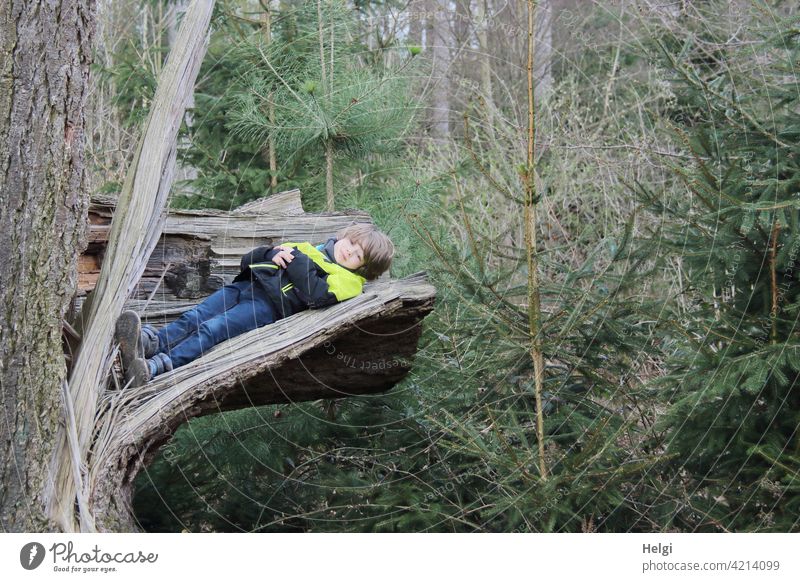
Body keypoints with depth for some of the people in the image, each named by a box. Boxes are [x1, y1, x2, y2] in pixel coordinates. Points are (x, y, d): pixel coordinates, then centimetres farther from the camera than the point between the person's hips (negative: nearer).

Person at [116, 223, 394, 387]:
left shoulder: (347, 281, 10)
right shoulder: (308, 250, 32)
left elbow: (315, 294, -13)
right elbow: (249, 260, 27)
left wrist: (294, 259, -2)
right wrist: (273, 254, 6)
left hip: (268, 305, -7)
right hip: (245, 285, 7)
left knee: (210, 331, -29)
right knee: (192, 319, -21)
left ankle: (150, 369, -46)